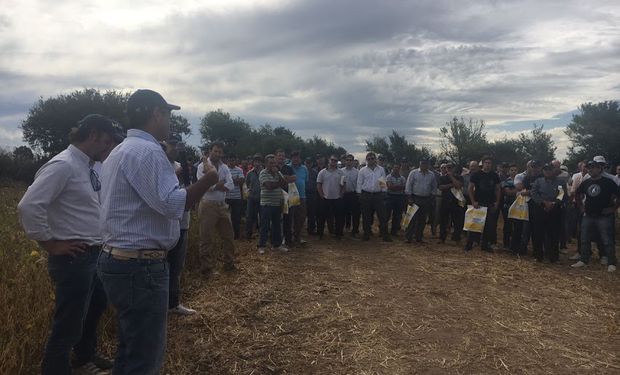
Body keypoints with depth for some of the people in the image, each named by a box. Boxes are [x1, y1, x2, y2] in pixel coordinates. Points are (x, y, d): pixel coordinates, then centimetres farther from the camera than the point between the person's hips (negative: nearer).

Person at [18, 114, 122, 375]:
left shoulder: (89, 167, 8)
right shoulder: (63, 165, -20)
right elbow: (29, 206, -27)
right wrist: (50, 244, -19)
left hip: (95, 254, 10)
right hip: (74, 258, -10)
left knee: (95, 307, 28)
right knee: (68, 325, 3)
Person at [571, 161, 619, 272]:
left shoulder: (608, 182, -7)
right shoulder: (585, 183, 7)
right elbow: (578, 195, 23)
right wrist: (581, 207, 14)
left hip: (604, 216, -5)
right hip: (588, 216, 5)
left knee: (608, 241, -1)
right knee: (585, 240, 9)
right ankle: (584, 260, 19)